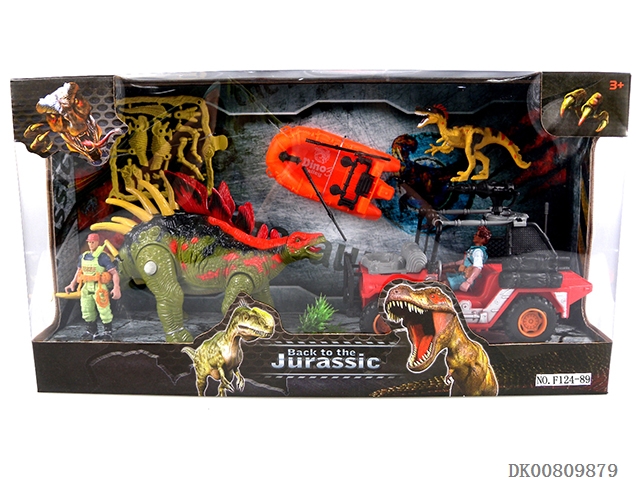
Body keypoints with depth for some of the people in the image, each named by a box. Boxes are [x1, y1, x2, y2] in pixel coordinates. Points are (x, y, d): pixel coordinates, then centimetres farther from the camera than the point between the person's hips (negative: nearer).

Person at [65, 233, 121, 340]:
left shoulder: (103, 257, -10)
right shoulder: (83, 256, 9)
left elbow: (114, 273, -15)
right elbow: (79, 271, 25)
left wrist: (116, 288, -25)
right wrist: (72, 284, 18)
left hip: (99, 288, -6)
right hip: (86, 288, 6)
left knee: (104, 311, -1)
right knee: (87, 312, 12)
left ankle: (108, 332, 13)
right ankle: (91, 332, 26)